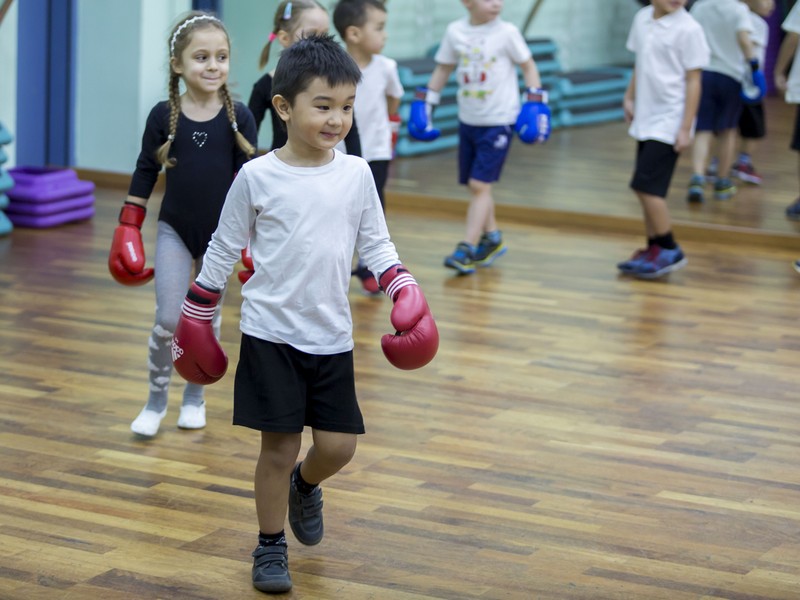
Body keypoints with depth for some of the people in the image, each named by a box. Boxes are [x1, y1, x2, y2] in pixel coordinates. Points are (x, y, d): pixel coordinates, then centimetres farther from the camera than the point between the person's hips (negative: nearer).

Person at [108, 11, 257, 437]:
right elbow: (145, 173, 1)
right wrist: (127, 229, 1)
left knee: (207, 319, 12)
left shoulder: (238, 117, -7)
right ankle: (156, 400, 11)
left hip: (221, 234, 1)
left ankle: (194, 397, 29)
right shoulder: (163, 115, -7)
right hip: (174, 231, -1)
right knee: (168, 319, -7)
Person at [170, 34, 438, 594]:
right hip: (271, 332, -3)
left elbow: (376, 243, 9)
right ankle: (271, 546, 20)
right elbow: (224, 248, 3)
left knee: (339, 444, 2)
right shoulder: (257, 176, -7)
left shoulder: (356, 173, 0)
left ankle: (305, 485, 37)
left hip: (332, 336, 3)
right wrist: (197, 314, 7)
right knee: (279, 444, 1)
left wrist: (406, 291, -7)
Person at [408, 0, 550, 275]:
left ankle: (467, 249, -6)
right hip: (468, 119, 4)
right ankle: (492, 238, 30)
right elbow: (443, 68, 11)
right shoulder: (455, 31, 0)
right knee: (475, 185, 11)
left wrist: (535, 102, -7)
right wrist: (424, 102, 8)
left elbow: (528, 66, 0)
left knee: (479, 185, -9)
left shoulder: (506, 33, -9)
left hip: (498, 121, -4)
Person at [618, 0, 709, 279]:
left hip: (668, 123, -7)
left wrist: (686, 128, -14)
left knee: (646, 187, -11)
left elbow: (693, 80, -12)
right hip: (645, 120, 7)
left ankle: (669, 250, 1)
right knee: (649, 190, 10)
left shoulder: (688, 29, -13)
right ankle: (653, 251, 20)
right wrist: (630, 97, 13)